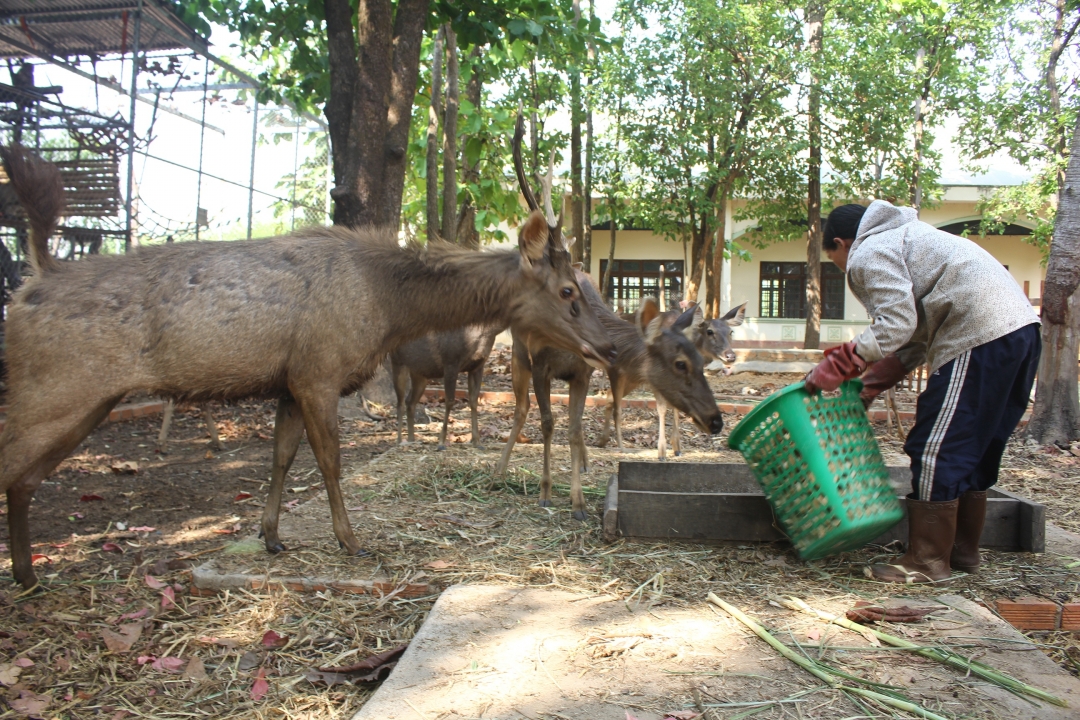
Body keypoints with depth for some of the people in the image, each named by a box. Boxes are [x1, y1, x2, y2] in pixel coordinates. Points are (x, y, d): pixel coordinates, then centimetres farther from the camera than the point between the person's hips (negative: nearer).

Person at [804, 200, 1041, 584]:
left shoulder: (868, 253, -2)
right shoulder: (901, 237, 28)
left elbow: (896, 325, -15)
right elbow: (918, 331, 23)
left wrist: (839, 366, -10)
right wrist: (874, 381, 20)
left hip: (980, 339, -11)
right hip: (1020, 327, 11)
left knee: (936, 449, -4)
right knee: (974, 449, 17)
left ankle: (927, 561, 2)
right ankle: (963, 549, 26)